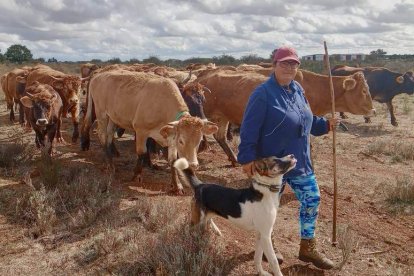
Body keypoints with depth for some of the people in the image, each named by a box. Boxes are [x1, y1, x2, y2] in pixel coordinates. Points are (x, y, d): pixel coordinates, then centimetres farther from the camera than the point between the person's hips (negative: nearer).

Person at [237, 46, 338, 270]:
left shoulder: (297, 89, 7)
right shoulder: (263, 94, -18)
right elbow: (249, 129, -21)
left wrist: (325, 124, 10)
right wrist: (247, 158, -23)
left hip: (300, 162, 8)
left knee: (312, 199, 10)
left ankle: (308, 249, 25)